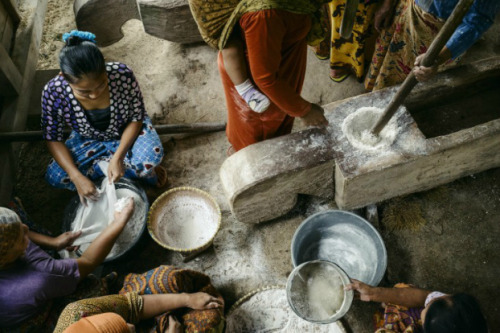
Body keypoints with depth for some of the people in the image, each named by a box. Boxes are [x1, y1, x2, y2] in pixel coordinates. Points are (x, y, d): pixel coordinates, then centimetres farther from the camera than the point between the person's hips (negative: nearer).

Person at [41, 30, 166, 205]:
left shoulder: (122, 74, -33)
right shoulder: (53, 92, -29)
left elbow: (137, 117, -18)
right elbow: (53, 139, -16)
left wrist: (118, 157, -29)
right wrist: (77, 177, -29)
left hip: (128, 131, -3)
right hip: (89, 140, 3)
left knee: (151, 156, -35)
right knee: (54, 177, -18)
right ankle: (136, 170, -9)